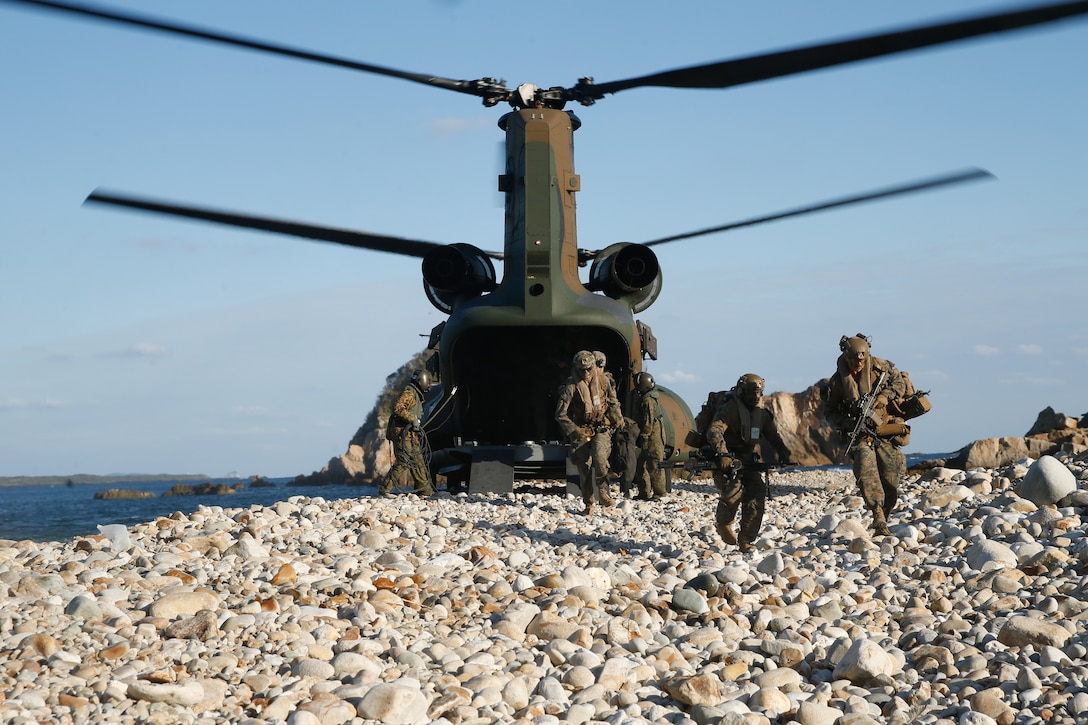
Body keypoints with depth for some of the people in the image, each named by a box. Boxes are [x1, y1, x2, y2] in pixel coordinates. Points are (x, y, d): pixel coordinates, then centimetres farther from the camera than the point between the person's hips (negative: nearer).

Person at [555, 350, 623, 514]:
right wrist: (574, 432, -10)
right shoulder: (571, 387, -8)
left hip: (602, 430, 1)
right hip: (581, 431, -1)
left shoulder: (602, 381, 2)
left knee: (599, 458, -26)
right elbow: (561, 415, -7)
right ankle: (588, 503, 9)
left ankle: (603, 492, -10)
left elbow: (612, 402, 21)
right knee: (584, 467, -3)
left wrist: (617, 419, 19)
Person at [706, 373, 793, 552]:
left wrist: (785, 455, -7)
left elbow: (774, 436, 12)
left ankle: (746, 541, 2)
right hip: (727, 461, -6)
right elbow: (714, 431, -27)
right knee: (734, 491, -26)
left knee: (757, 497, -8)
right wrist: (722, 454, -43)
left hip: (749, 461, 6)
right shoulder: (729, 409, -13)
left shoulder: (762, 413, 10)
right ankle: (722, 524, 3)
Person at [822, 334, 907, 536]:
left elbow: (898, 381, 12)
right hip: (860, 435, -2)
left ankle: (884, 519, 19)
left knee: (891, 482, 0)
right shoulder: (838, 381, -6)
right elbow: (829, 412, 3)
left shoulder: (879, 367, -4)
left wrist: (882, 398, -7)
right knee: (866, 471, -27)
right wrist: (847, 422, -17)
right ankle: (878, 516, -30)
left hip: (884, 433, 2)